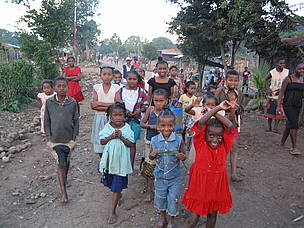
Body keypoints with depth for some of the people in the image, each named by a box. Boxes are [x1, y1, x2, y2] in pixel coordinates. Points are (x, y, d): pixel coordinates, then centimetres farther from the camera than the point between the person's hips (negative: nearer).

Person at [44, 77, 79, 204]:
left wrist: (74, 138, 0)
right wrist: (48, 137, -1)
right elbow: (46, 121, 3)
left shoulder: (72, 102, -6)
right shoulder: (49, 102, -5)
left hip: (69, 139, 1)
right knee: (61, 164, -4)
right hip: (55, 140, -1)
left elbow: (76, 121, 1)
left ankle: (65, 178, 47)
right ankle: (63, 193, 4)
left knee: (66, 162, 18)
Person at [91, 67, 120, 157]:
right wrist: (109, 106, -14)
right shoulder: (96, 87, 5)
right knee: (99, 141, 7)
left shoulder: (116, 88, 1)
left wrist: (100, 103, -11)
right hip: (99, 118, 2)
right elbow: (93, 106, -6)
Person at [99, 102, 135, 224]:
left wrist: (121, 137, -25)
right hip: (109, 160, 4)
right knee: (111, 183, 24)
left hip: (121, 162, -3)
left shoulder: (127, 128, -11)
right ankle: (118, 195, 54)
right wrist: (111, 136, -21)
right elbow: (102, 142, -6)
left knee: (116, 188, 1)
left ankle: (113, 212, 14)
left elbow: (131, 144, -12)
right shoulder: (107, 127, -6)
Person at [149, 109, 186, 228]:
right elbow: (151, 157, 5)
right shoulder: (155, 140, -9)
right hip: (160, 175, 2)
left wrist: (182, 157, -23)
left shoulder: (178, 140, -13)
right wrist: (152, 155, -18)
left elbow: (183, 156, 0)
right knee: (160, 198, 18)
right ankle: (163, 218, 45)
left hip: (175, 177, -2)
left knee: (173, 199, 11)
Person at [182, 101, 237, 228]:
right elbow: (201, 122, -26)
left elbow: (230, 127, -18)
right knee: (196, 211, 15)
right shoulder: (200, 145, -14)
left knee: (213, 213, 19)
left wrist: (215, 113, -14)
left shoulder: (224, 147, -8)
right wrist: (218, 107, -24)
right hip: (200, 183, -2)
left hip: (217, 185, 2)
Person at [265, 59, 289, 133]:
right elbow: (266, 80, 5)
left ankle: (275, 128, 2)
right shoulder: (272, 72, -10)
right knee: (270, 112, 5)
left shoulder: (287, 72, -4)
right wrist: (268, 89, -8)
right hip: (272, 94, -1)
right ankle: (269, 127, 16)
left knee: (279, 113, -4)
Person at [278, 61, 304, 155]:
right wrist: (278, 106, -15)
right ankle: (294, 148, -11)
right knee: (294, 124, -15)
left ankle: (282, 142, 29)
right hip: (288, 105, -6)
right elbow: (281, 93, -9)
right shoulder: (288, 79, -6)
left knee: (290, 124, 13)